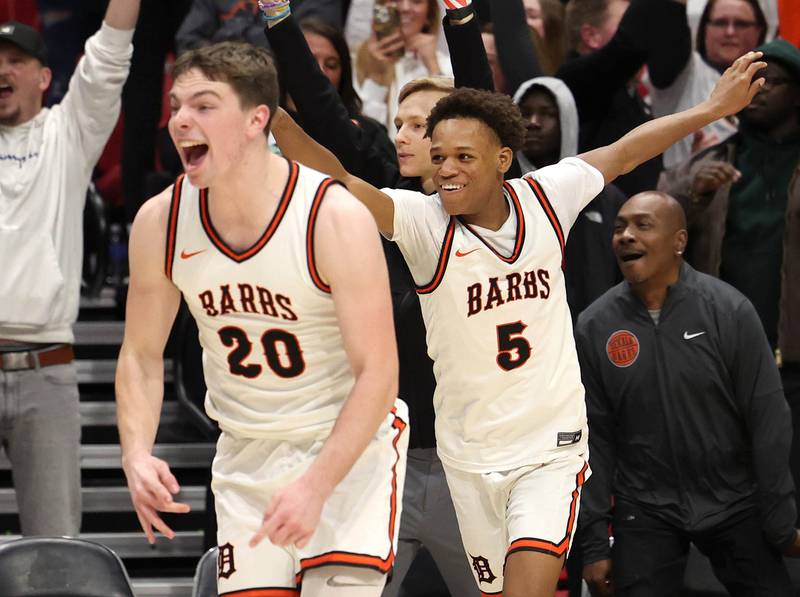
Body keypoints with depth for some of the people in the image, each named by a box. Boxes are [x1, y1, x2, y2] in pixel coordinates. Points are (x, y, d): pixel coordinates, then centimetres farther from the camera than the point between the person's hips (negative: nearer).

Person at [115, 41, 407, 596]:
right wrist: (136, 454, -13)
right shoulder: (160, 222, -8)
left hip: (350, 444, -4)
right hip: (247, 454, 4)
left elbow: (377, 373, -20)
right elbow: (141, 356, 5)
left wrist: (316, 485, -28)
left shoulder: (336, 219, -22)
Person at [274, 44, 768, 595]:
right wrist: (279, 119, -47)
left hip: (552, 446, 0)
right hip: (470, 457, 0)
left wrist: (716, 107, 19)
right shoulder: (424, 223, -15)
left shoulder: (545, 199, -7)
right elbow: (338, 183, -30)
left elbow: (624, 152, 10)